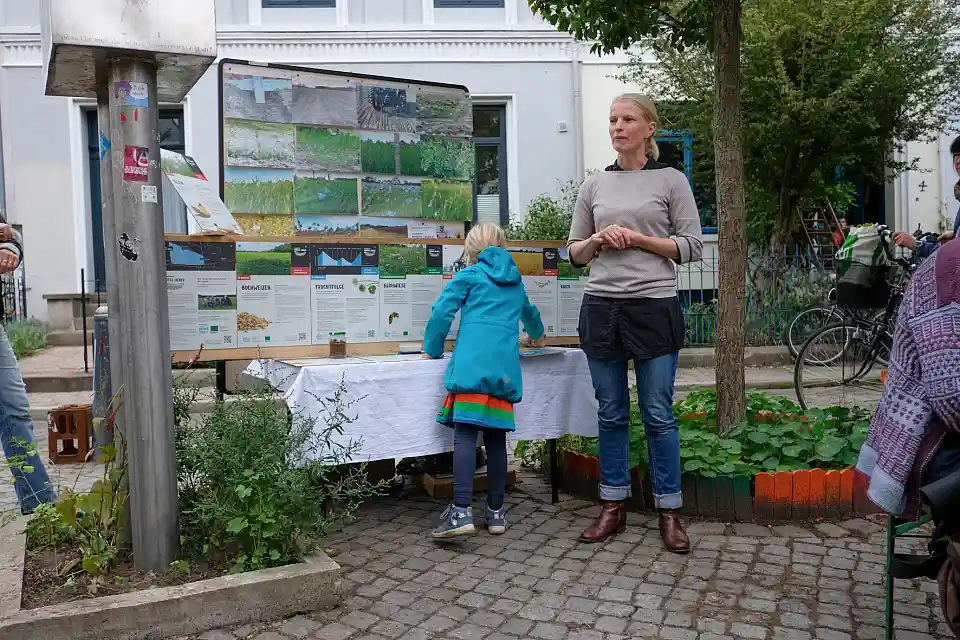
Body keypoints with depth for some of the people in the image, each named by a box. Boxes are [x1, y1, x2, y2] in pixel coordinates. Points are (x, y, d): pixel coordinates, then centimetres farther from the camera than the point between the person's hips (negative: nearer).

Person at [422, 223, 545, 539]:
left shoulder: (469, 275, 13)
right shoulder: (515, 282, 28)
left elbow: (443, 311, 1)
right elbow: (530, 313, 49)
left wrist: (432, 348, 15)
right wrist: (537, 335, 70)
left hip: (472, 364, -4)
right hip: (505, 366, 5)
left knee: (465, 434, -11)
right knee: (496, 437, 8)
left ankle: (461, 511, -20)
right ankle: (495, 511, 12)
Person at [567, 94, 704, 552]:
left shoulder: (671, 180, 3)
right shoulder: (594, 186, 12)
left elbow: (692, 247, -1)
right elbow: (574, 252, 15)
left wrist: (638, 239, -10)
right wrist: (599, 239, -6)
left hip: (654, 308, -3)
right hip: (601, 308, 3)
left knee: (658, 415, 1)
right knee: (611, 413, 9)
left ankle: (669, 511, 14)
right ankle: (614, 506, 20)